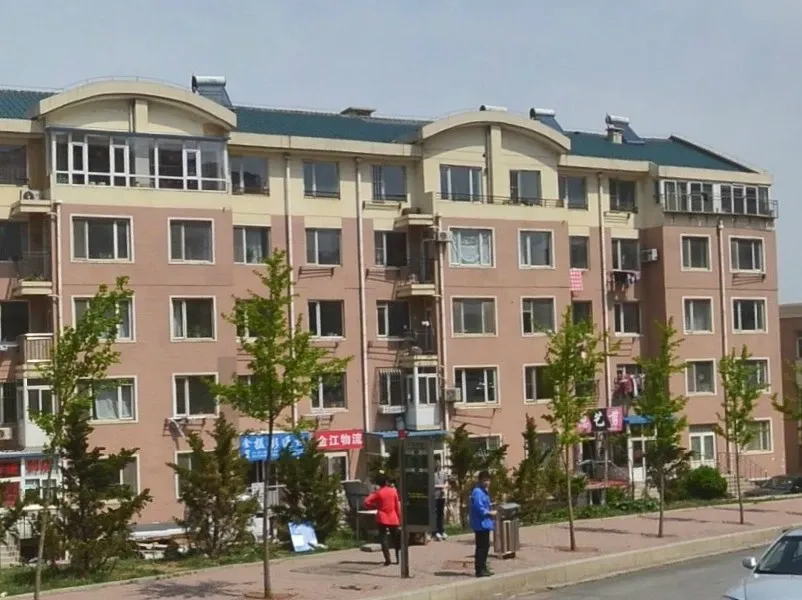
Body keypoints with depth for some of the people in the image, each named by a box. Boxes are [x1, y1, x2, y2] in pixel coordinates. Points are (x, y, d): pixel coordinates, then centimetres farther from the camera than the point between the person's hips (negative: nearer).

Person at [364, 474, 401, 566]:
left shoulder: (378, 493, -5)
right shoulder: (393, 491, 1)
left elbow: (367, 502, -12)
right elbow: (398, 505, 3)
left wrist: (375, 506, 6)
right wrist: (399, 518, 10)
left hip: (382, 518, -2)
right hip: (393, 518, 2)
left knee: (383, 538, -1)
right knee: (395, 538, 15)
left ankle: (387, 559, -12)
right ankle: (398, 558, 16)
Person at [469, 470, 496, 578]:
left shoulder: (484, 491, 16)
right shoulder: (477, 492, -17)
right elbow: (479, 508, -22)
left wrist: (490, 509, 7)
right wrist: (490, 513, -12)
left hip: (485, 524, 11)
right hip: (481, 524, -11)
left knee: (485, 546, 16)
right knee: (481, 547, -7)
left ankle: (483, 568, 24)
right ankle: (480, 570, -3)